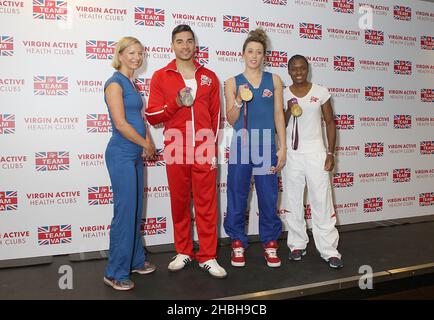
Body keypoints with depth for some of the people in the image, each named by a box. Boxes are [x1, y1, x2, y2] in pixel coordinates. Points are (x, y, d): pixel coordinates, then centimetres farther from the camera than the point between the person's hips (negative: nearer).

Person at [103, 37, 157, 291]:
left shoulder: (133, 84, 16)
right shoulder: (115, 83, -10)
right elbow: (121, 124, -17)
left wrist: (148, 142, 3)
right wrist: (147, 145, -7)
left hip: (136, 155, 9)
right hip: (121, 155, -8)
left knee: (136, 211, 14)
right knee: (125, 212, -4)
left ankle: (135, 261, 28)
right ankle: (116, 273, 9)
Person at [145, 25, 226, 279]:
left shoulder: (209, 77, 10)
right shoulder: (161, 76, 6)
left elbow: (216, 116, 10)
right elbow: (152, 116, 1)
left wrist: (214, 149, 4)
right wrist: (176, 103, -15)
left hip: (204, 152, 1)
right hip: (176, 151, 0)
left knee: (207, 204, 2)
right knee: (179, 203, 8)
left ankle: (208, 257, 12)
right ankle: (183, 252, 24)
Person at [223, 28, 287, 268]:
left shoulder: (274, 80, 8)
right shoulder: (233, 83, 5)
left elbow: (278, 115, 7)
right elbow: (230, 120, 4)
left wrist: (283, 148, 2)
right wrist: (239, 101, -14)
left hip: (266, 146, 1)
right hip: (241, 145, 0)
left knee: (269, 197, 5)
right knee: (237, 197, 6)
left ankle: (270, 244, 20)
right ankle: (238, 243, 21)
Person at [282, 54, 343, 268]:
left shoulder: (321, 92, 1)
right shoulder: (283, 95, 3)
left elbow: (330, 123, 5)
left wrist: (330, 153, -1)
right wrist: (289, 111, -14)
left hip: (315, 151, -1)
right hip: (291, 153, 1)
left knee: (322, 201, -2)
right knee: (293, 201, 7)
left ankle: (329, 249, 5)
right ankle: (297, 245, 19)